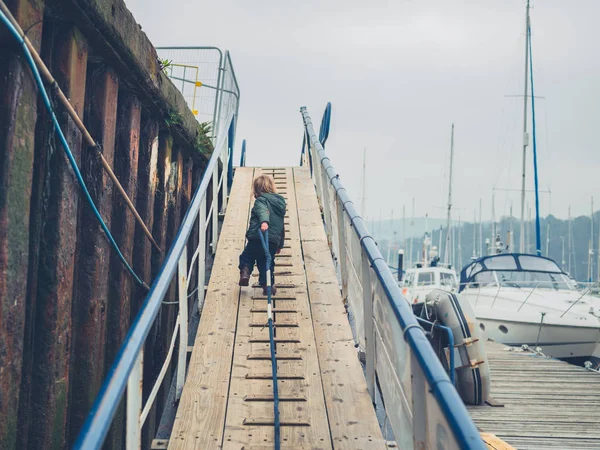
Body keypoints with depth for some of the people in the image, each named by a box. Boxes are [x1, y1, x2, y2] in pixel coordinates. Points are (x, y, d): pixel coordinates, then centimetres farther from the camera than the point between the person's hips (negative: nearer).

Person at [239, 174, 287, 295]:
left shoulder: (261, 200, 2)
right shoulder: (280, 202, 24)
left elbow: (263, 211, -24)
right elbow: (282, 226, 31)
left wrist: (264, 222, -45)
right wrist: (280, 244, 39)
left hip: (257, 237, -5)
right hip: (274, 240, 5)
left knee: (246, 256, 16)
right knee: (267, 262, 16)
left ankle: (245, 271, -8)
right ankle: (268, 284, 7)